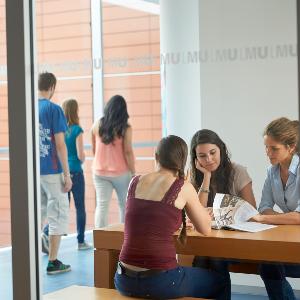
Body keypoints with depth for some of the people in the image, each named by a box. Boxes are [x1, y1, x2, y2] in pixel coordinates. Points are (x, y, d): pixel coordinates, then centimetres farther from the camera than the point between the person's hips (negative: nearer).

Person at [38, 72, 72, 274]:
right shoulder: (54, 109, -11)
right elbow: (60, 144, -13)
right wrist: (67, 175, -9)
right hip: (51, 171, -6)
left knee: (37, 212, 19)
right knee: (59, 213, 4)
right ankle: (53, 262, 5)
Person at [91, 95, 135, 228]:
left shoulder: (97, 125, 0)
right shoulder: (125, 129, -11)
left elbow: (94, 149, 9)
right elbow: (128, 152, -13)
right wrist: (133, 172, -4)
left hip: (100, 172, 2)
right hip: (121, 172, -2)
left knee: (101, 205, 3)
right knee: (125, 205, 13)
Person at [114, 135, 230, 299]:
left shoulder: (135, 182, 8)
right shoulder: (183, 187, -5)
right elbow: (205, 229, 7)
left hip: (124, 280, 5)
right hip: (160, 282, -5)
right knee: (220, 280, 25)